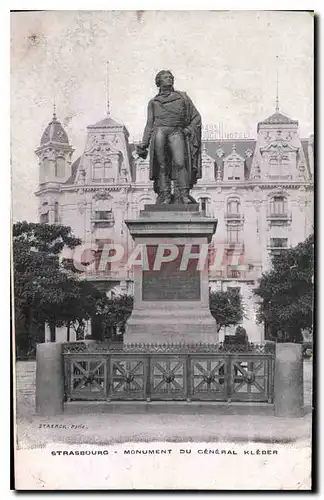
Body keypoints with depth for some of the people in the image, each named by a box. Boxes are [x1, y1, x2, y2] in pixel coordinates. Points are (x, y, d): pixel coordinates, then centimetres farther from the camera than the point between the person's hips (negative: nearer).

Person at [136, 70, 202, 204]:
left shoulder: (182, 97, 26)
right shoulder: (153, 102, 27)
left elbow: (196, 117, 22)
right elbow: (149, 124, 22)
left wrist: (189, 129, 3)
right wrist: (144, 144, 10)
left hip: (177, 132, -1)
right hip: (159, 130, 1)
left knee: (180, 163, -22)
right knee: (162, 165, -14)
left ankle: (183, 195, -28)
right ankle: (165, 195, -16)